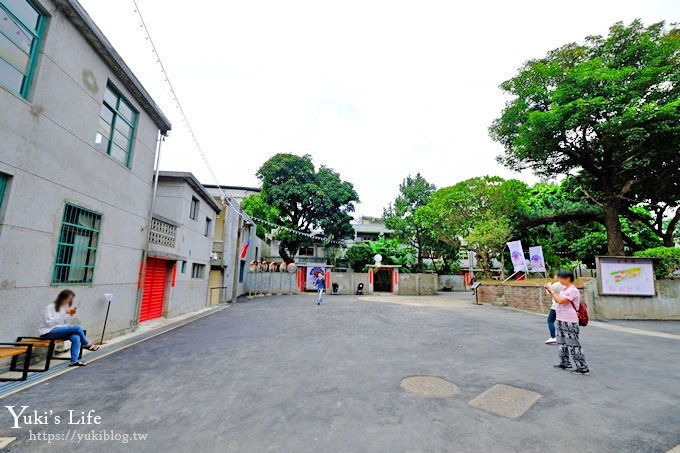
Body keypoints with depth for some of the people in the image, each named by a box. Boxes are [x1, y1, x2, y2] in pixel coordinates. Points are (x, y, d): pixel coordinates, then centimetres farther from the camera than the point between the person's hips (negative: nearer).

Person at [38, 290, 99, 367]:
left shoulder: (65, 307, 12)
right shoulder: (49, 307, -8)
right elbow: (49, 323, -20)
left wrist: (71, 315, -6)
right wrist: (64, 313, -23)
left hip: (59, 330, 6)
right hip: (48, 332, -6)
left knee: (76, 337, -25)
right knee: (76, 327, -27)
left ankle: (74, 360, -23)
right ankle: (86, 344, -6)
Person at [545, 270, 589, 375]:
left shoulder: (572, 290, -17)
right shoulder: (564, 289, 12)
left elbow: (560, 300, -26)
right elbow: (558, 300, 16)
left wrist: (552, 291, -16)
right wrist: (551, 292, 3)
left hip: (569, 322, -10)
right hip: (561, 320, 10)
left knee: (573, 345, -5)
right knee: (562, 342, 18)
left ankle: (583, 368, 4)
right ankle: (565, 363, 30)